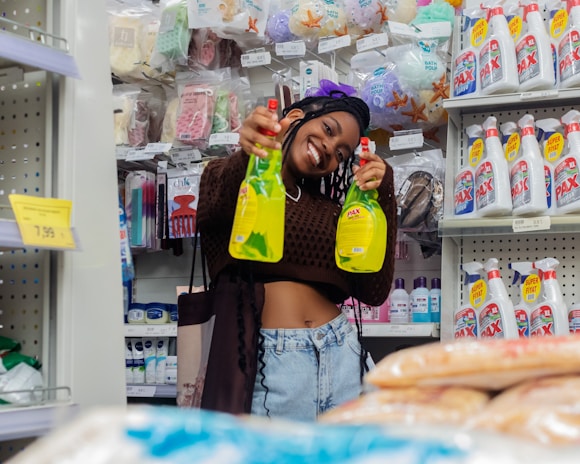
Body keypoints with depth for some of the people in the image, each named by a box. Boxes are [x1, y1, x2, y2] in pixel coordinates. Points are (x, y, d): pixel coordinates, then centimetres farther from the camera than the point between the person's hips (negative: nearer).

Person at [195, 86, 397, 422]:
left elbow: (374, 292, 5)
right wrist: (246, 156, -43)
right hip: (266, 359, -4)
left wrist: (381, 198, -2)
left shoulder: (328, 209, 17)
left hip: (342, 355, 5)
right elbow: (212, 206, -23)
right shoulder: (229, 178, 4)